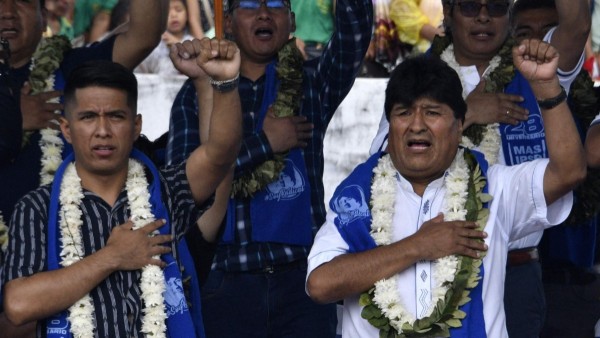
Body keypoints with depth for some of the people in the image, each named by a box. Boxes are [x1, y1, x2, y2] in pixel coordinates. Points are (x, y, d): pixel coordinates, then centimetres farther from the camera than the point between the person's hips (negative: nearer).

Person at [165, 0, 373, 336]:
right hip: (225, 283, 0)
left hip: (303, 277, 0)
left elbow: (356, 30, -8)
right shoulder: (197, 93, 8)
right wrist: (264, 143, -6)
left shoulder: (311, 84, 10)